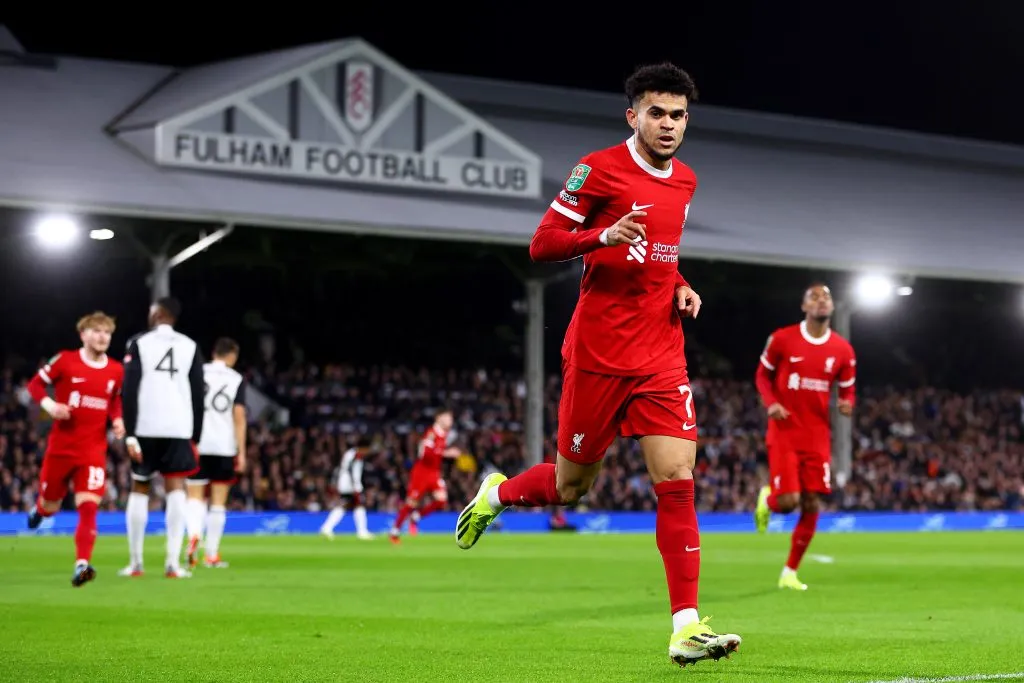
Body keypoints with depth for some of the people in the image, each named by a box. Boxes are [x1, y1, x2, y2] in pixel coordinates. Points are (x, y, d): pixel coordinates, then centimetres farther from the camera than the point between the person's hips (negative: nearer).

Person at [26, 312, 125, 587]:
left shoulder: (116, 371, 2)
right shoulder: (64, 361, -6)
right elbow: (35, 384, 3)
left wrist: (117, 419, -1)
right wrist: (49, 405, -15)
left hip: (93, 450, 1)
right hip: (61, 447, -1)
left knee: (88, 506, -16)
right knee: (50, 507, 14)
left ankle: (82, 565, -18)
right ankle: (39, 509, 52)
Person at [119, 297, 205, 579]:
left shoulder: (139, 343, 2)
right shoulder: (191, 347, 9)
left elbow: (129, 391, -5)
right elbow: (198, 395, 8)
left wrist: (130, 434, -6)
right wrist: (195, 437, 13)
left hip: (145, 429, -1)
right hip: (179, 429, 1)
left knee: (139, 490, 11)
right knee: (176, 490, 1)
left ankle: (135, 563, 12)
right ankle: (173, 563, -10)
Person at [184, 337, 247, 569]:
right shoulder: (237, 379, 2)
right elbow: (239, 416, -3)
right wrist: (241, 452, -1)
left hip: (197, 445, 1)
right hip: (224, 446, -1)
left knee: (195, 497, 5)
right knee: (218, 502, 7)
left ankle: (194, 535, -24)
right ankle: (211, 554, 8)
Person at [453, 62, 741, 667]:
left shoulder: (685, 181, 12)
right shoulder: (599, 169, -8)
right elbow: (542, 244, -8)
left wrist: (681, 287, 8)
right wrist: (604, 236, -25)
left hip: (662, 359, 5)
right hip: (598, 357, -5)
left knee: (678, 482, -9)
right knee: (570, 487, 7)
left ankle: (687, 628, -9)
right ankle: (496, 494, 40)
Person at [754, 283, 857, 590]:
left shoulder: (843, 350, 2)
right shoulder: (782, 339, -4)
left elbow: (847, 390, 13)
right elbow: (763, 375, 7)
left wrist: (846, 404, -11)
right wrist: (771, 403, -12)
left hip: (817, 436, 3)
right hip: (784, 433, -3)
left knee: (810, 504, -1)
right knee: (787, 501, -13)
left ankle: (790, 572, 13)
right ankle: (767, 499, 27)